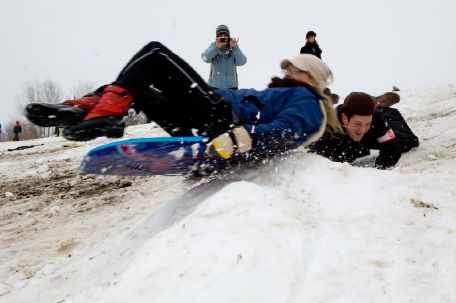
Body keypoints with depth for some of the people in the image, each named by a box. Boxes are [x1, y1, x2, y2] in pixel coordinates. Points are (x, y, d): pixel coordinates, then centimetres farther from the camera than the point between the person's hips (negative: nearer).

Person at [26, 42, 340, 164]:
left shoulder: (305, 99, 3)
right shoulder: (287, 96, 33)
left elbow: (284, 133, -19)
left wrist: (239, 138, -36)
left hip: (221, 114, -10)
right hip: (207, 127, 10)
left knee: (156, 53, -11)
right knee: (139, 90, 17)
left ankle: (104, 113, -23)